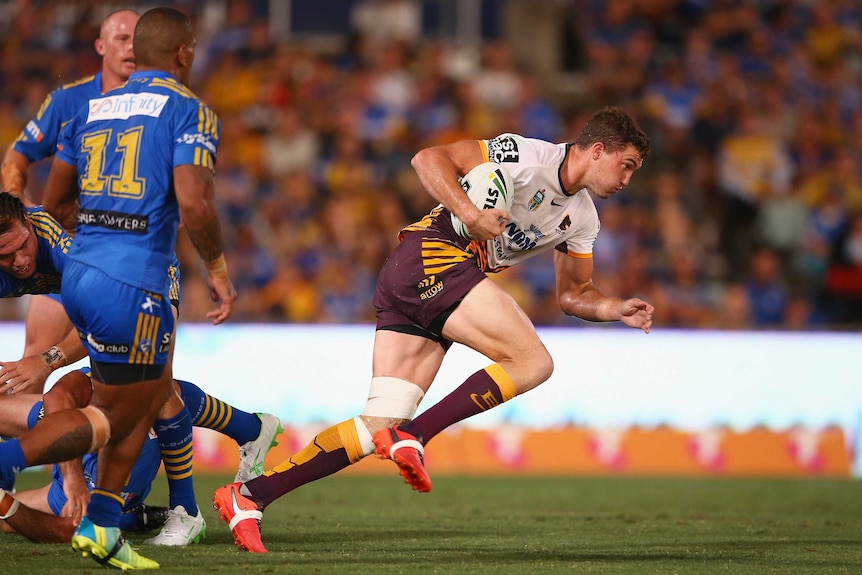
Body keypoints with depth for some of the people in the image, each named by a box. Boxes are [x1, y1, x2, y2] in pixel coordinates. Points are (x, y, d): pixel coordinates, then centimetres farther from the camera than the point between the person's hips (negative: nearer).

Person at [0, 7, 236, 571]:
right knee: (113, 416, 4)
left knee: (155, 390, 22)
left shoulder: (94, 109, 15)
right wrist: (218, 269, -1)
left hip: (79, 271, 7)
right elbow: (194, 204, -17)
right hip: (132, 283, -7)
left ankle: (102, 524, 16)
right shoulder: (189, 111, -4)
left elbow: (56, 202, 21)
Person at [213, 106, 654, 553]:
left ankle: (249, 496, -8)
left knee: (379, 425, -3)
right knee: (533, 362, -15)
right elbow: (430, 159, -12)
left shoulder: (581, 218, 19)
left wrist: (617, 310, 9)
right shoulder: (527, 155, -7)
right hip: (433, 256, -9)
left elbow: (573, 295, 27)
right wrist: (471, 215, -24)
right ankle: (412, 436, -19)